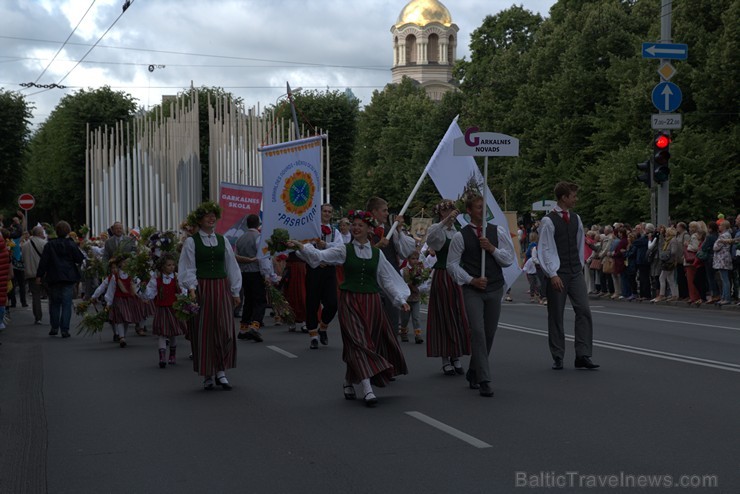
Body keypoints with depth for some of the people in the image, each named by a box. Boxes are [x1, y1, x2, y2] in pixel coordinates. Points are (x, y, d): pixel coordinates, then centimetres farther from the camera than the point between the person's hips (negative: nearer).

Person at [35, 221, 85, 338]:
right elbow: (80, 259, -2)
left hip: (53, 278, 1)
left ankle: (54, 327, 15)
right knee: (66, 304, -1)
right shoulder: (71, 245, -4)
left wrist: (39, 275, 2)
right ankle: (65, 329, -6)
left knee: (54, 303, 14)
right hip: (69, 278, -1)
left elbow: (43, 261, -1)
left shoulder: (49, 245, 0)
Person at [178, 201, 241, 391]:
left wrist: (235, 291, 9)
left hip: (221, 289, 3)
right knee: (204, 332, 1)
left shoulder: (222, 240, 11)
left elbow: (232, 266, 12)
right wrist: (191, 288, -18)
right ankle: (208, 375, 11)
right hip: (201, 289, -3)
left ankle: (220, 371, 11)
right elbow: (187, 267, -5)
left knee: (225, 331, -1)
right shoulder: (191, 241, 0)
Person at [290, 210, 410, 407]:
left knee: (375, 342, 7)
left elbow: (387, 279, 13)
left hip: (371, 302, 3)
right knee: (358, 342, -12)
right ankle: (367, 389, -14)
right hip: (350, 301, -3)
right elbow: (320, 256, -12)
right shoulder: (344, 250, 0)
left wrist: (400, 299, 10)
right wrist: (302, 248, -29)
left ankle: (349, 382, 27)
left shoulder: (377, 253, 8)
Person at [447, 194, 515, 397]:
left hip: (495, 289, 3)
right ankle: (483, 380, -11)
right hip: (472, 290, -3)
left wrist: (492, 248, -12)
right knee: (478, 332, -13)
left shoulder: (498, 232, 5)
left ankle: (473, 373, 27)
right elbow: (452, 264, -1)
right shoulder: (460, 236, -2)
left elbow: (509, 259, 2)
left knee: (489, 333, 9)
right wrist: (471, 280, -10)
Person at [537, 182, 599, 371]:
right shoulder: (549, 221, -9)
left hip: (576, 272, 5)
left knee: (584, 311, -6)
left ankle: (583, 356, -4)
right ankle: (558, 358, 11)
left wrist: (580, 266, 14)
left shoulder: (575, 219, 10)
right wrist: (553, 274, -16)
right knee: (556, 316, 2)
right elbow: (545, 250, -11)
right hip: (557, 274, -5)